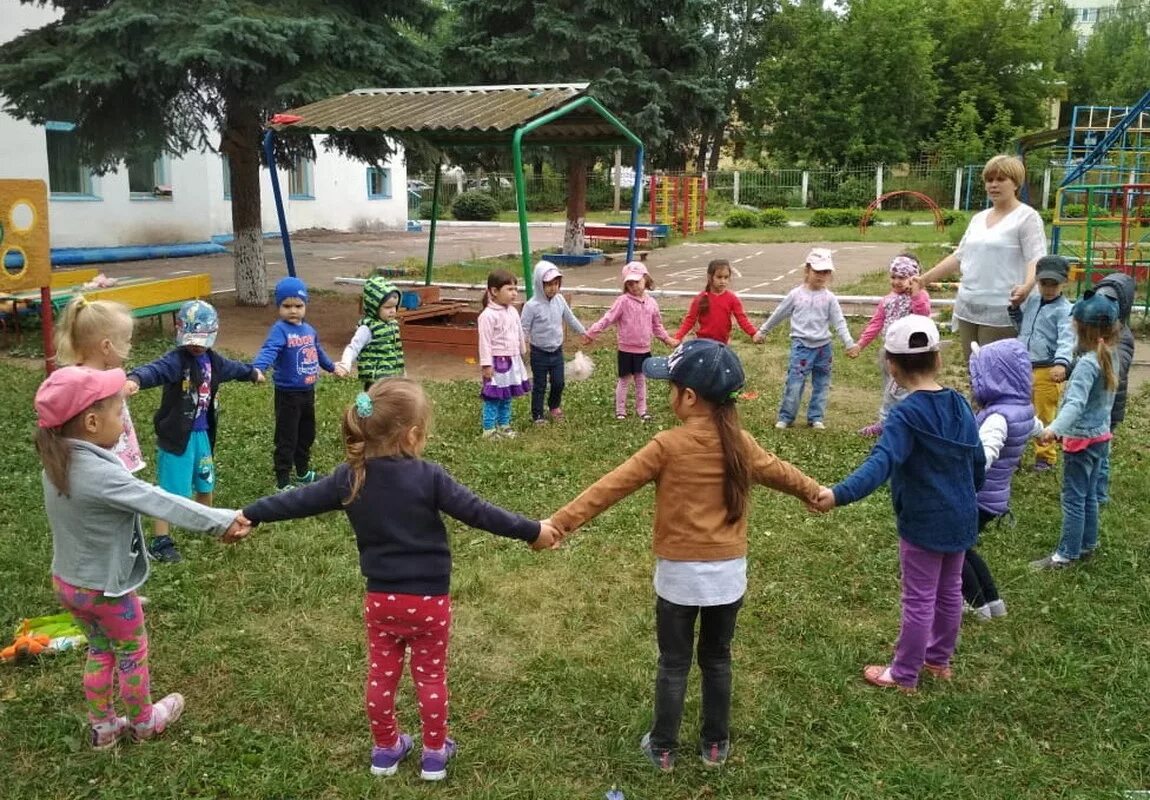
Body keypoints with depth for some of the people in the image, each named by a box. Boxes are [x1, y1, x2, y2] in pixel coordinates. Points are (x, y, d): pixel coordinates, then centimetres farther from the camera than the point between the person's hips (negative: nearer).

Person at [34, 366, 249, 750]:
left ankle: (102, 727, 40)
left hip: (67, 581, 7)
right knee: (132, 653, 17)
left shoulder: (58, 460, -6)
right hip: (104, 588, -7)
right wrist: (221, 520, -22)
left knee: (99, 651, 26)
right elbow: (161, 502, -29)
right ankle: (143, 721, 38)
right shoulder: (101, 475, -34)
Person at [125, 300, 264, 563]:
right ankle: (160, 541, 10)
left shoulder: (211, 359, 3)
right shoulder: (176, 359, -21)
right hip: (175, 435, -7)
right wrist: (135, 380, -64)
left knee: (205, 482, 23)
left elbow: (231, 368, 25)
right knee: (171, 490, -2)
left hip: (201, 433, 7)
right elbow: (155, 369, -42)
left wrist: (253, 373, 45)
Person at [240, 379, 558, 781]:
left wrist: (249, 515, 16)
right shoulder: (429, 477, -18)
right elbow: (477, 512, -17)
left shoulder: (350, 478, -6)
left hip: (380, 598, 3)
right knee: (431, 678, 14)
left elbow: (299, 500, 1)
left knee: (381, 676, 18)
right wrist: (532, 531, -9)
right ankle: (435, 753, 27)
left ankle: (386, 749, 34)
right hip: (429, 598, -3)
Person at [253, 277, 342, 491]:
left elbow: (318, 352, 25)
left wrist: (332, 367, 40)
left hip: (308, 391, 8)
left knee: (307, 434, 21)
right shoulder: (280, 330, -17)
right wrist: (256, 369, -53)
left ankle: (303, 472, 38)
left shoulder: (309, 330, 7)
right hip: (288, 393, -8)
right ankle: (283, 481, 9)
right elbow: (269, 350, -35)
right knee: (287, 439, -1)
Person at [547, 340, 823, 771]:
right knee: (717, 659, 20)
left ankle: (663, 749, 25)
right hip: (728, 571, 4)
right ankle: (715, 744, 32)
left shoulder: (668, 446, -16)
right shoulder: (740, 443, -1)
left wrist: (560, 522, -16)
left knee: (673, 664, 12)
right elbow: (780, 472, 17)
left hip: (679, 572, -4)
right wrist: (816, 493, 37)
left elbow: (611, 486, -18)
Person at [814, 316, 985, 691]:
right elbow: (978, 461, 9)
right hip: (961, 517, 7)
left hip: (924, 523, -7)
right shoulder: (959, 405, 0)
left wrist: (839, 494, -49)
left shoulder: (906, 414, -22)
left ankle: (904, 674, 21)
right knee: (949, 591, 21)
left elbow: (882, 462, -37)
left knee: (919, 599, 6)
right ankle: (938, 658, 40)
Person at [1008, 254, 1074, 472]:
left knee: (1045, 416, 4)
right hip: (1022, 367, 6)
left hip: (1048, 371, -6)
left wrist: (1061, 363, -40)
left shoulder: (1064, 310, -11)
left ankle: (1045, 456, 19)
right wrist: (1015, 308, 8)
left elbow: (1067, 339, -24)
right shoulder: (1031, 300, 10)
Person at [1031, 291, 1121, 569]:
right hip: (1100, 435, 9)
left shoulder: (1088, 363, -24)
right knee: (1088, 495, 20)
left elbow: (1076, 403, -36)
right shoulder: (1110, 355, 3)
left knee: (1073, 499, 0)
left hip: (1082, 439, -9)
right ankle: (1087, 545, 31)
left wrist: (1055, 428, -49)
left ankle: (1067, 554, 7)